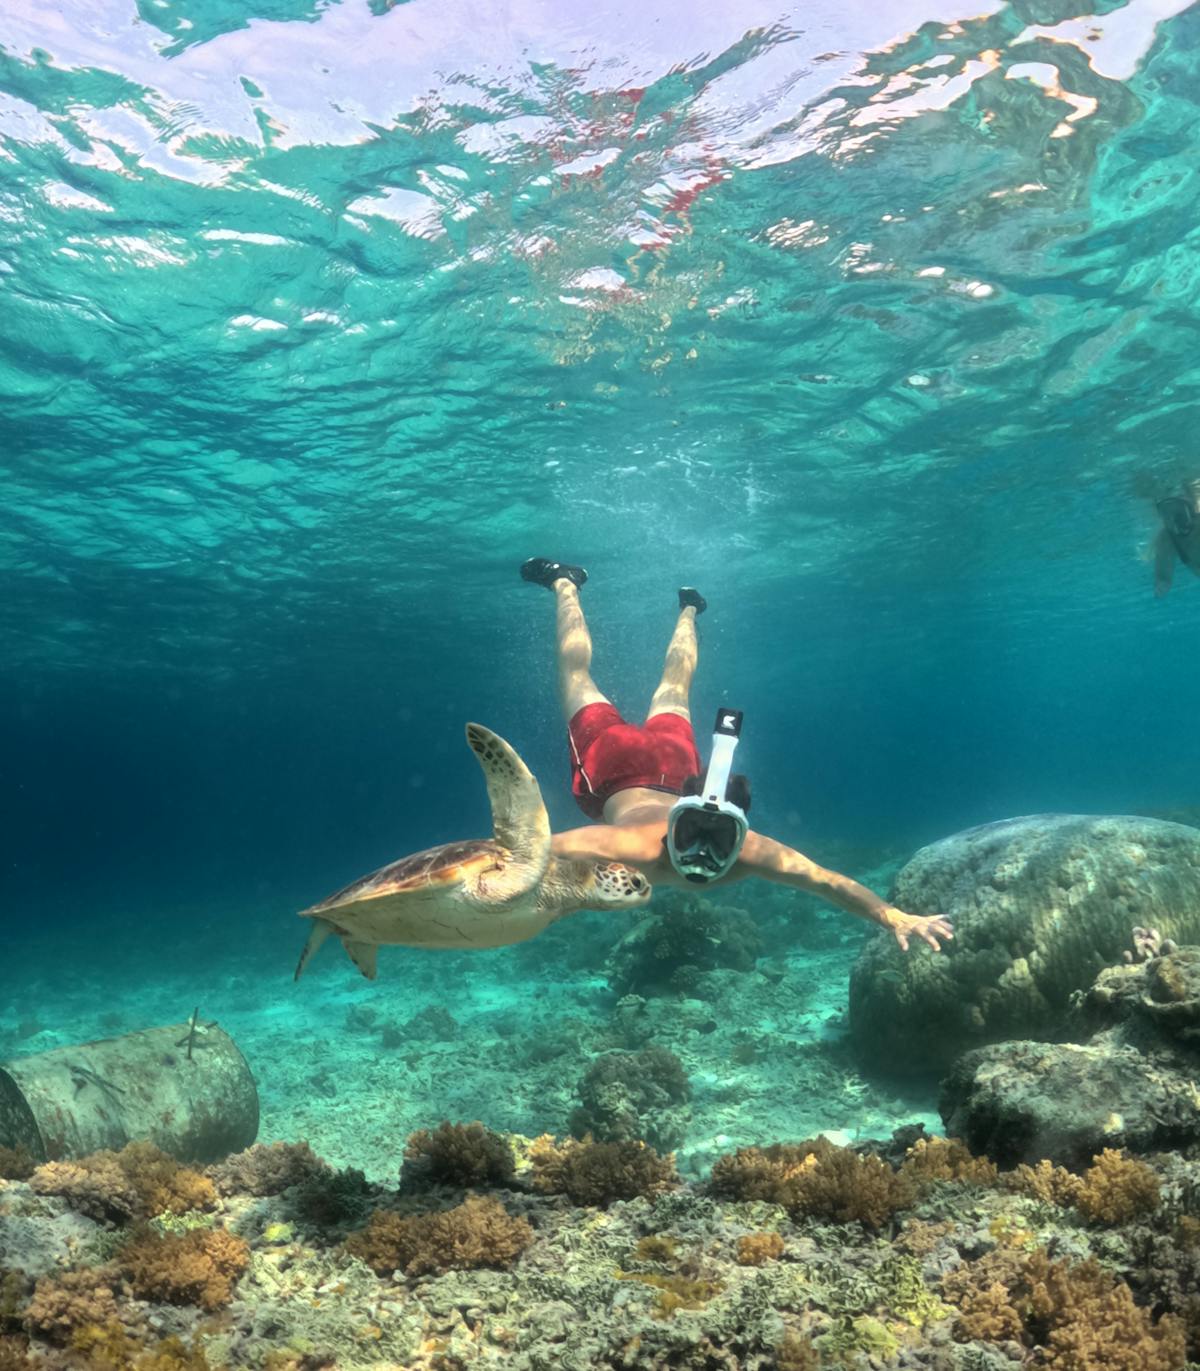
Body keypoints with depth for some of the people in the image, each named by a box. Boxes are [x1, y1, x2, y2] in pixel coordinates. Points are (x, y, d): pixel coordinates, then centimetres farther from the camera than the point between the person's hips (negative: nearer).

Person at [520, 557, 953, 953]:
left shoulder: (748, 852, -36)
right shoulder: (636, 847, -47)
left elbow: (833, 883, -27)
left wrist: (896, 917, -31)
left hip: (670, 772, 3)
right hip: (614, 770, -2)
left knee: (672, 688, 32)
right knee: (576, 672, 23)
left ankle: (688, 609, 58)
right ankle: (564, 583, 43)